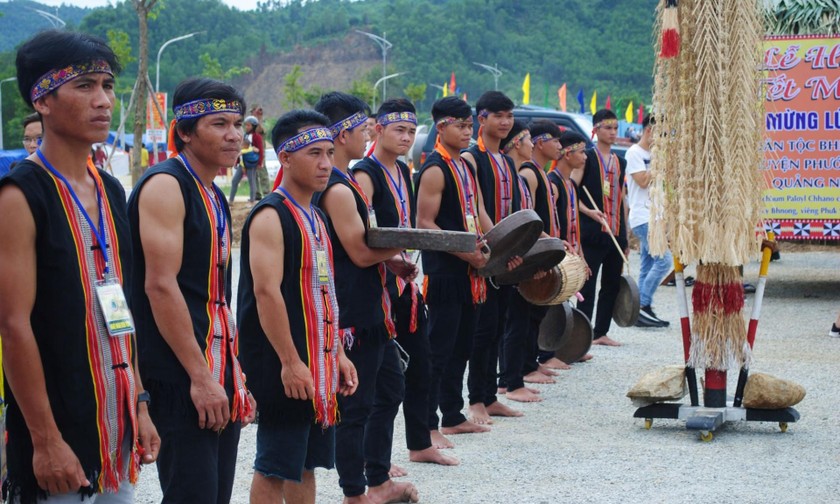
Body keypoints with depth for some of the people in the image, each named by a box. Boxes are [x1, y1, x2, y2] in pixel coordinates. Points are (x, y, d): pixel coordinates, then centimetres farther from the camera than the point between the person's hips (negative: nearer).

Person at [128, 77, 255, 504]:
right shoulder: (165, 185, -11)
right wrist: (200, 377, -21)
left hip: (219, 377, 9)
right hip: (180, 380, -9)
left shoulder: (214, 197, 16)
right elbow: (160, 285, -19)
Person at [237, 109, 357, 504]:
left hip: (318, 364, 9)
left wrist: (336, 354, 16)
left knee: (306, 463, 15)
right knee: (274, 467, -1)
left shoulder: (315, 218, 15)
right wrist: (290, 362, -23)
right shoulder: (271, 216, -14)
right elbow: (266, 292, -21)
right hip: (287, 367, -9)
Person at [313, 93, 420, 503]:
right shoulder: (337, 190, -19)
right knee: (356, 406, 0)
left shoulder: (346, 182, 13)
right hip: (353, 314, -11)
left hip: (372, 310, 11)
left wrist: (393, 260, 5)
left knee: (389, 390, 21)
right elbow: (360, 252, -21)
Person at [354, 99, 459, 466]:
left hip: (405, 278, 9)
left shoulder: (403, 171, 14)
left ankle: (420, 444, 25)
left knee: (419, 362, 13)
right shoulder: (366, 173, -13)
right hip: (378, 281, -9)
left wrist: (408, 264, 15)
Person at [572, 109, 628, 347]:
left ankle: (601, 332, 17)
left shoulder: (620, 163, 16)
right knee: (588, 286, -5)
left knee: (612, 284, 9)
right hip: (592, 232, -7)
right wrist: (588, 211, -23)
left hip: (616, 233, 7)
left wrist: (625, 237, 16)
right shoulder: (587, 158, -3)